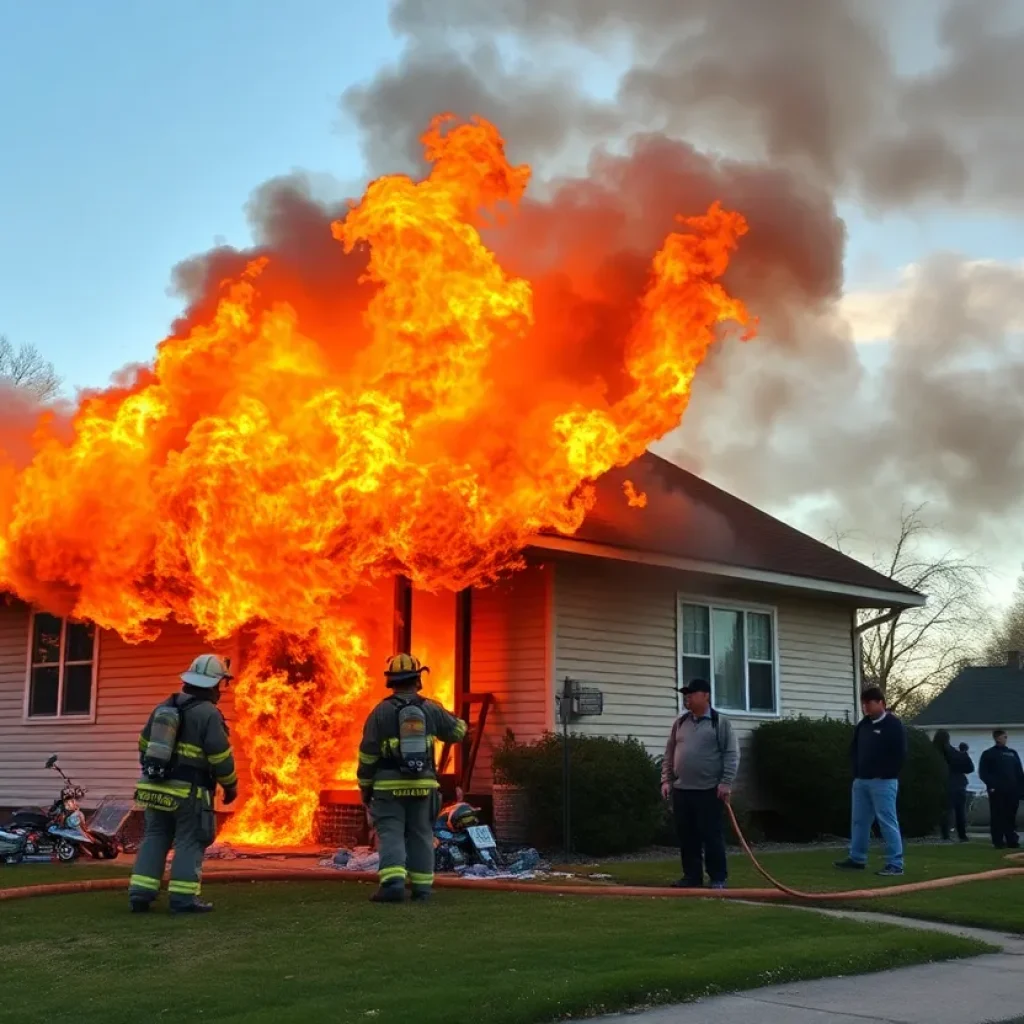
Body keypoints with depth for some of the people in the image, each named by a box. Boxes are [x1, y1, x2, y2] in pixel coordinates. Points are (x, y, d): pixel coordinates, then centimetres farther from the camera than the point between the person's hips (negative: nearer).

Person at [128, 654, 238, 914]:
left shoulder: (163, 707, 11)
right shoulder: (208, 713, -11)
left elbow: (144, 747, 18)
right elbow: (221, 756, -12)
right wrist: (230, 785, 2)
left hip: (156, 787, 6)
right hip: (189, 792, -6)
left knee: (154, 839, 12)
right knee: (190, 843, 0)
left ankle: (140, 893, 8)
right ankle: (183, 898, -3)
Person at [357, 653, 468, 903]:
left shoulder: (381, 712, -5)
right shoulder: (431, 709, 3)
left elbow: (368, 753, -4)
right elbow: (456, 732, 18)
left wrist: (365, 786, 6)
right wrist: (461, 722, 41)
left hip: (389, 786, -3)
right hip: (422, 785, 3)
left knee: (390, 835, -3)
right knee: (420, 835, 12)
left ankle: (392, 883, -19)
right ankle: (422, 887, 13)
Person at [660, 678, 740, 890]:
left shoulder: (720, 722, -2)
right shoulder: (680, 723, 13)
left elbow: (731, 754, -6)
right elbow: (669, 754, 17)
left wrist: (726, 782, -14)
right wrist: (666, 780, 9)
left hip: (709, 790, -5)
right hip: (681, 790, 5)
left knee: (711, 835, -2)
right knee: (687, 837, 8)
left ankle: (718, 879, 5)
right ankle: (692, 877, 17)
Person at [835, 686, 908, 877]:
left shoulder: (893, 725, -9)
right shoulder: (863, 724, 13)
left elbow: (900, 755, -13)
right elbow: (854, 749, 21)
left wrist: (886, 775, -13)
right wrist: (856, 772, 9)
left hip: (883, 782, -8)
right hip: (861, 781, 8)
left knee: (887, 822, -8)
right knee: (859, 820, 11)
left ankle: (895, 864, -6)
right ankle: (857, 859, 20)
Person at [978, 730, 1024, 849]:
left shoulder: (1013, 753, 17)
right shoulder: (988, 754, 4)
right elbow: (983, 772, -1)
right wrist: (992, 785, -13)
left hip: (1012, 790, 4)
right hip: (997, 791, -4)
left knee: (1011, 816, 4)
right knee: (997, 816, -3)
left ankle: (1012, 840, 8)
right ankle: (998, 841, 0)